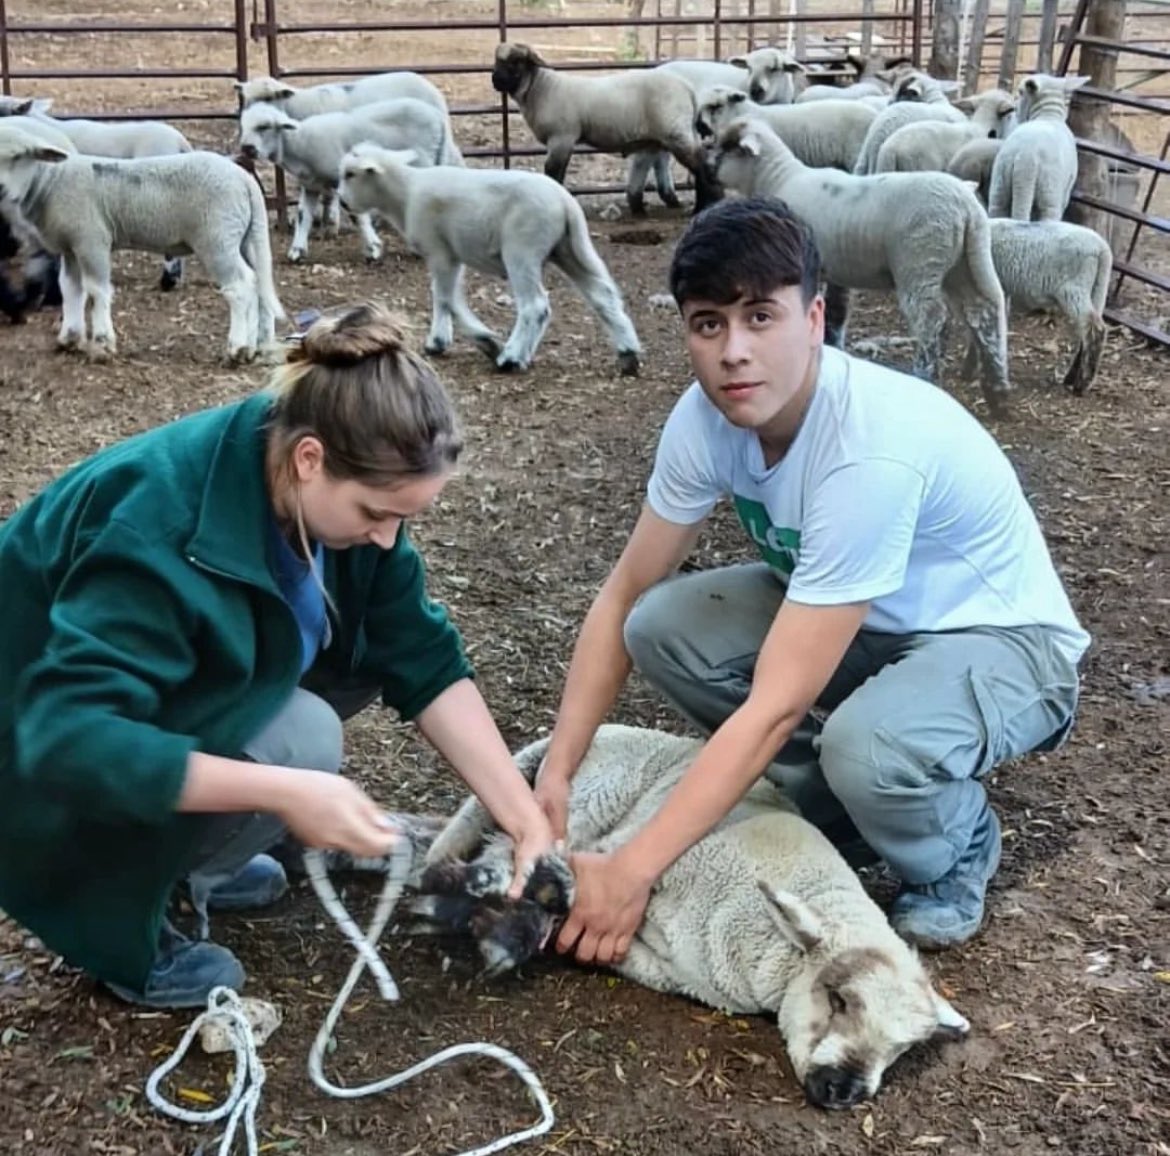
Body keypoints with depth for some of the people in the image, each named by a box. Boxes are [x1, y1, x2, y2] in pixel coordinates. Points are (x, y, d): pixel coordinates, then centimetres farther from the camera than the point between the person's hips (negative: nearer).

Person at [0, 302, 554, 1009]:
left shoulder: (341, 488, -14)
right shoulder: (160, 526, -37)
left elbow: (422, 659, -10)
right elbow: (67, 741, -40)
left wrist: (523, 813, -16)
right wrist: (284, 791, -42)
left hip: (181, 693, 8)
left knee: (365, 649, -9)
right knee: (299, 738, -27)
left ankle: (181, 851, 6)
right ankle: (110, 912, -6)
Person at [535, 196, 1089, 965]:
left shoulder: (873, 451, -37)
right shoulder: (709, 415, -16)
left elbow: (777, 706, -36)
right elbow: (624, 598, -6)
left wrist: (633, 872, -34)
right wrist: (555, 775, -15)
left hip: (1000, 639, -7)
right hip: (864, 619, 7)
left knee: (867, 747, -38)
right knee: (661, 627, -15)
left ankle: (957, 850, 0)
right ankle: (842, 813, 6)